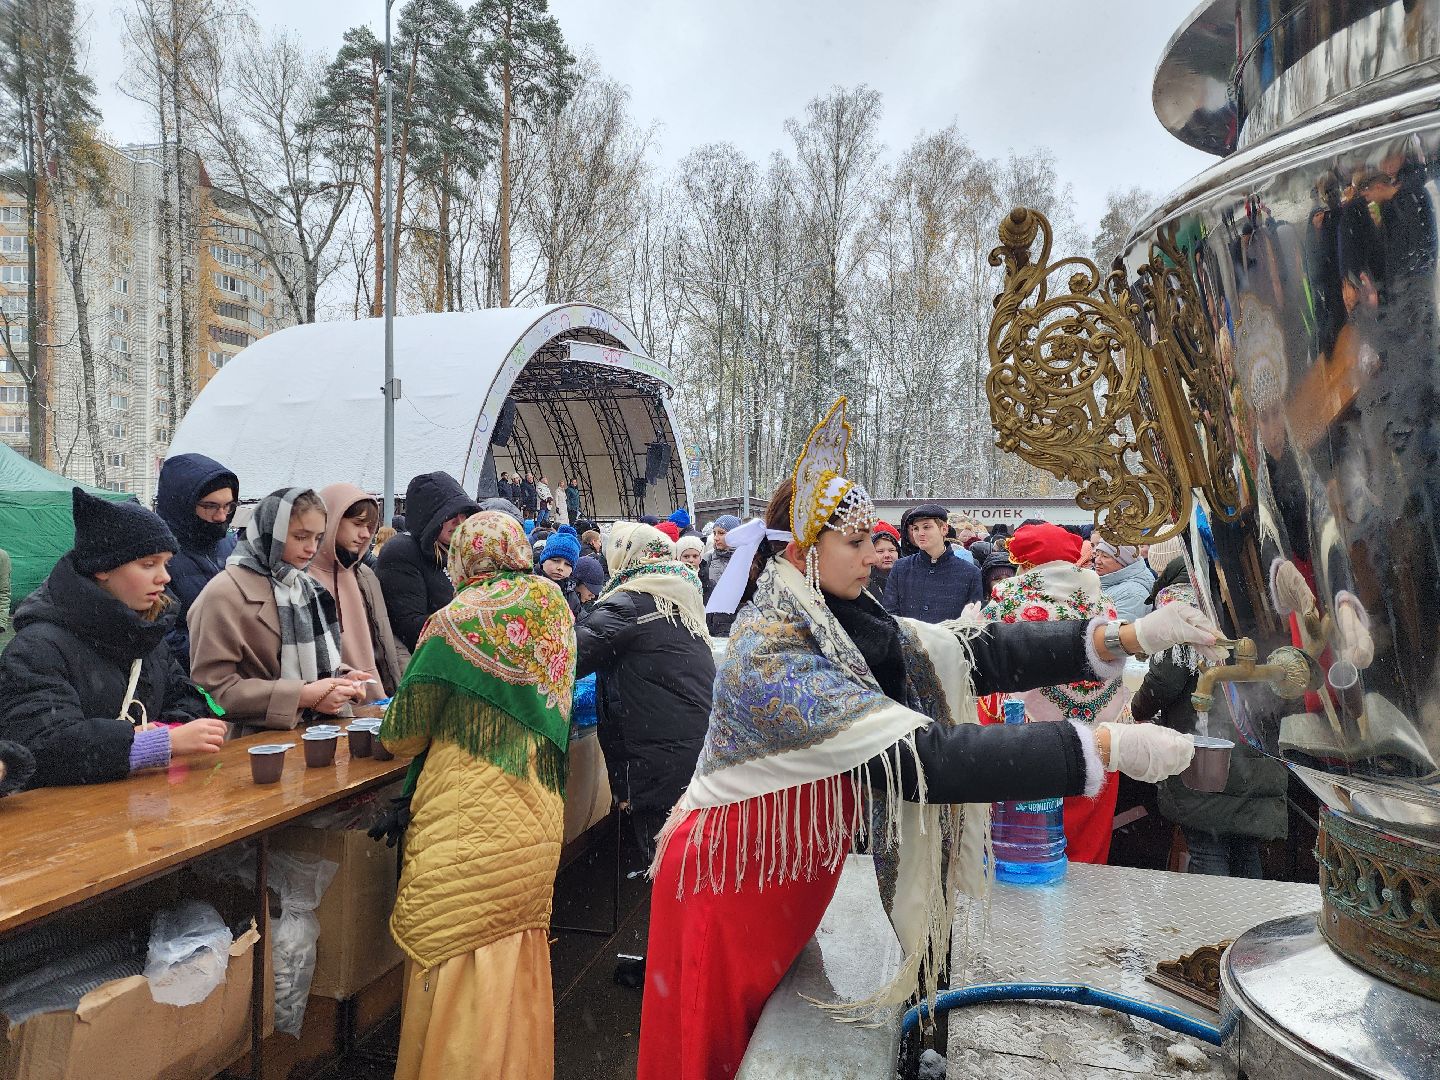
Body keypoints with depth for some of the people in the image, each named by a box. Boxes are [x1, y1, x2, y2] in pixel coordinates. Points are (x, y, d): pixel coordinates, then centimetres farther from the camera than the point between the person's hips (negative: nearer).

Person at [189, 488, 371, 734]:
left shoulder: (304, 585, 15)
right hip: (258, 741, -6)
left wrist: (339, 679, 3)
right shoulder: (225, 593, -8)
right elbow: (213, 689, -13)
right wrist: (302, 695, -18)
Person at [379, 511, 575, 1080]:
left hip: (470, 823, -6)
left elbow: (404, 734, -3)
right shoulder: (554, 606, 5)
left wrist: (395, 726, 20)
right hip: (539, 815, 6)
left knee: (453, 959, 6)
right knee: (516, 956, 18)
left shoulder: (457, 620, -10)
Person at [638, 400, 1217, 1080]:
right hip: (731, 888, -7)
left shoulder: (841, 628, -5)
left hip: (791, 878, 7)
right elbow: (920, 757, -36)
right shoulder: (770, 659, -29)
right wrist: (1108, 749, -34)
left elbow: (973, 653, -11)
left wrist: (1127, 637, -19)